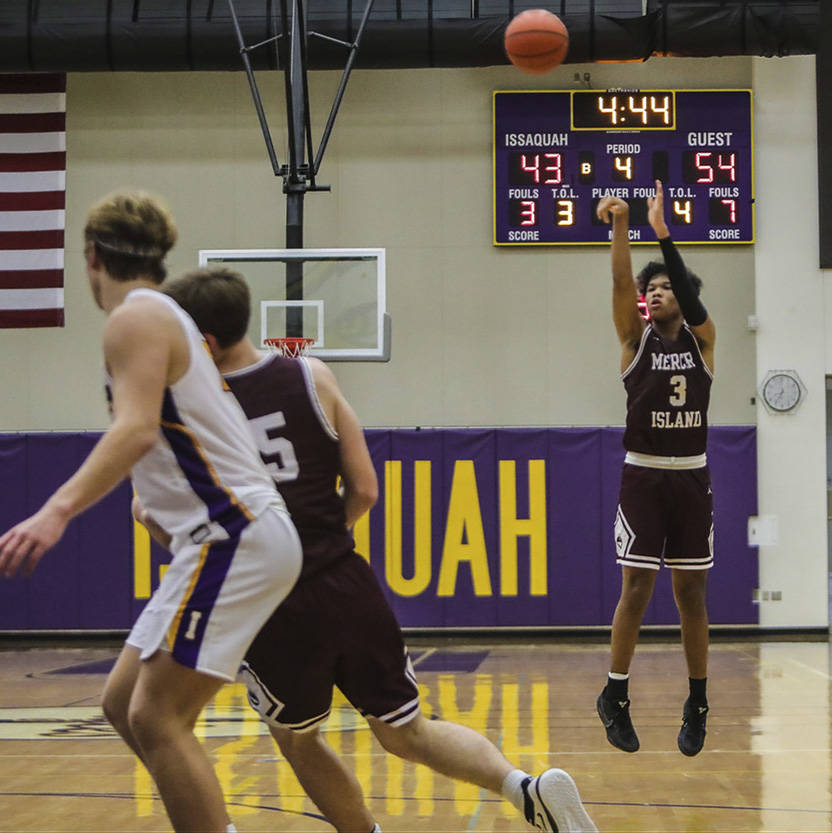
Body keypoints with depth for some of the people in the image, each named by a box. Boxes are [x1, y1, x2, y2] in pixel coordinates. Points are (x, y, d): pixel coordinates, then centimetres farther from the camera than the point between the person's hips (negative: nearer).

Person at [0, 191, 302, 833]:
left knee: (157, 719, -13)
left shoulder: (136, 318, -8)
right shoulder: (166, 315, 21)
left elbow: (137, 428, -25)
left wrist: (59, 509, -36)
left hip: (236, 535, -10)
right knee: (125, 703, 12)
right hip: (223, 537, 10)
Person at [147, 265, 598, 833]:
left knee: (298, 742, 25)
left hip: (270, 610, -3)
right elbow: (365, 491, 2)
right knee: (407, 733, 15)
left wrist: (148, 515, 20)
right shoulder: (313, 377, 1)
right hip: (348, 589, 3)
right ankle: (525, 785, -6)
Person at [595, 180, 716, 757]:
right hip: (643, 476, -1)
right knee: (637, 586, -5)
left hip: (692, 478, 1)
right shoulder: (637, 339, 3)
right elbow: (621, 281, -13)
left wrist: (663, 233, -26)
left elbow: (691, 295, -15)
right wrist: (620, 224, -29)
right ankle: (615, 697, 6)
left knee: (691, 591, 6)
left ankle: (698, 703, 15)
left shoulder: (702, 339, 4)